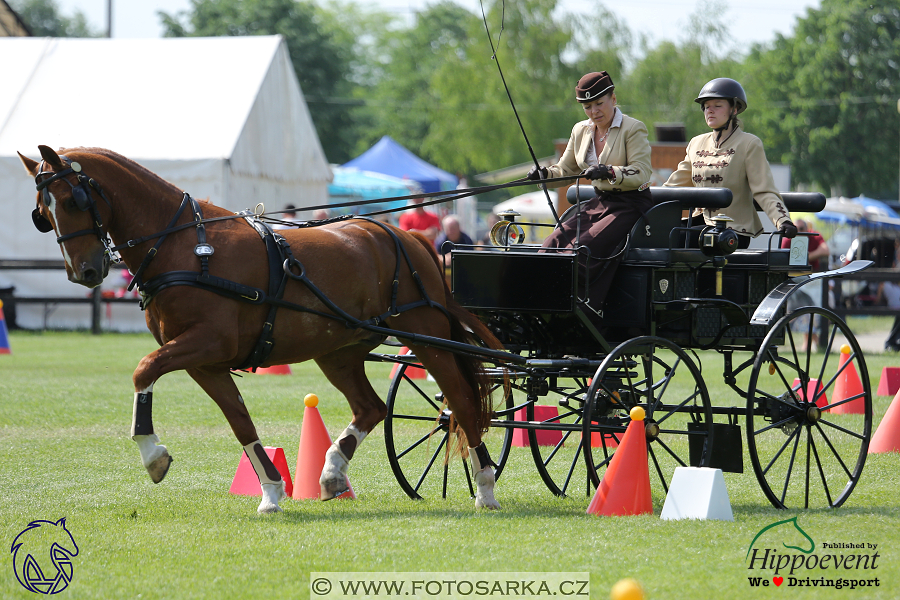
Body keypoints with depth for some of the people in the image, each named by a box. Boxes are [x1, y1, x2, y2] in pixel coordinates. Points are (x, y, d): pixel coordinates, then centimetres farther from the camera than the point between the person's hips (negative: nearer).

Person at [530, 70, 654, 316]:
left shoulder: (633, 129, -6)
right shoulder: (581, 131, 14)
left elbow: (641, 173, -17)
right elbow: (565, 171, 20)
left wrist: (609, 172, -33)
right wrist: (544, 174, -2)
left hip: (631, 205, -7)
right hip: (600, 203, 7)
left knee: (586, 246, -30)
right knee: (555, 242, -19)